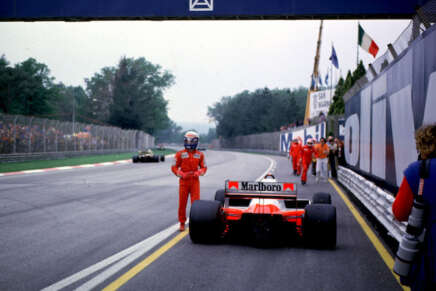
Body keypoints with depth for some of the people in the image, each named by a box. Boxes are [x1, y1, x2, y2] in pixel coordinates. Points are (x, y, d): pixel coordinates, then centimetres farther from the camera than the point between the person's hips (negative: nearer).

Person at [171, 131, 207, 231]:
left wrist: (198, 173, -11)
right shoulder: (180, 154, -1)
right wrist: (182, 175, -15)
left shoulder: (200, 154, 4)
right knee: (182, 203, 5)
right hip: (183, 181, 0)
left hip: (195, 181, 1)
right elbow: (174, 167, 1)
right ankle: (182, 223, 19)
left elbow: (204, 167, 9)